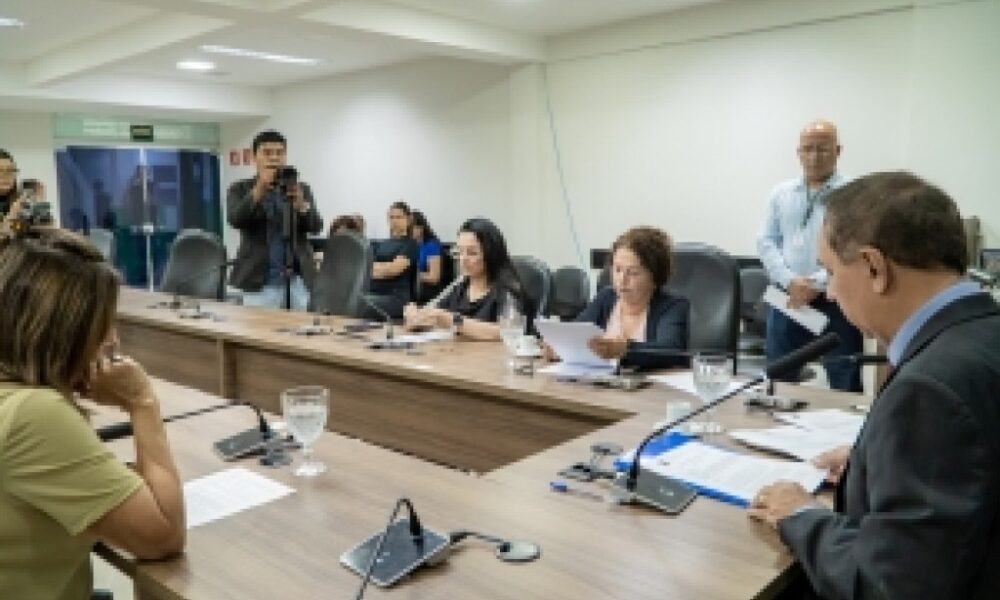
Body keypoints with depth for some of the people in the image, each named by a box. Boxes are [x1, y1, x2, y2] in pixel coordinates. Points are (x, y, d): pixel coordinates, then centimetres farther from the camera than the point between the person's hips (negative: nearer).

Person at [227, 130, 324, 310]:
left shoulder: (302, 189, 10)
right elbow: (235, 219, -12)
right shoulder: (240, 189, 6)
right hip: (259, 283, -2)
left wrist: (301, 204, -23)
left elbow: (316, 226, -3)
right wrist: (259, 189, -26)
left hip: (299, 282, 2)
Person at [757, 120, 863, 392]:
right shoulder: (781, 194, 12)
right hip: (787, 299, 4)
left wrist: (817, 284, -17)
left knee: (844, 385, 2)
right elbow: (767, 243, 6)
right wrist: (791, 281, -10)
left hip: (835, 301, -3)